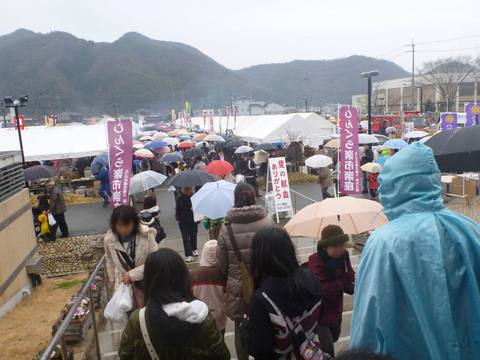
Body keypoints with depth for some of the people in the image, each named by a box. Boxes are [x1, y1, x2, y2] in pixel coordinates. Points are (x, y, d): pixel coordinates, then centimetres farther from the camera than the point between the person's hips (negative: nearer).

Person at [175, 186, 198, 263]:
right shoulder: (180, 198, -4)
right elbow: (178, 209, 5)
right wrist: (178, 218, -4)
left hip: (193, 220, 1)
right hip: (184, 221, -1)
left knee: (193, 236, 16)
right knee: (186, 238, -5)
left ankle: (194, 249, 40)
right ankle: (189, 255, -3)